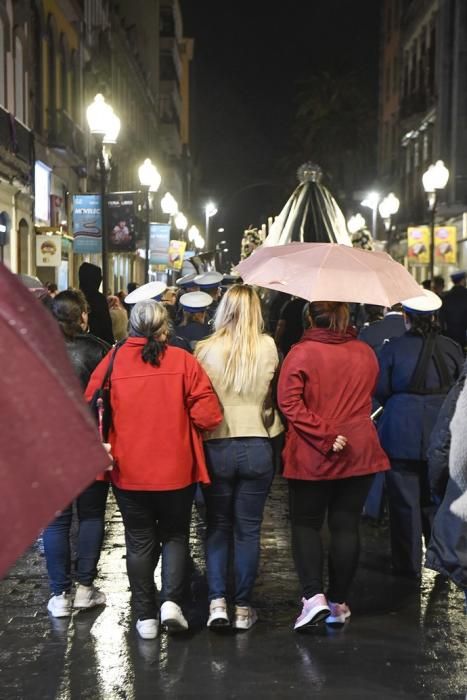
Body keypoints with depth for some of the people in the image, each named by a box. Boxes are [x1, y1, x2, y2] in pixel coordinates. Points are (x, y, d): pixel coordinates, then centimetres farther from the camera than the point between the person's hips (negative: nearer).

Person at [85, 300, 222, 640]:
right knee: (175, 535, 17)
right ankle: (171, 601, 3)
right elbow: (208, 413, -11)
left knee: (139, 541, 12)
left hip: (128, 470, 1)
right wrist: (180, 425, 7)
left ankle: (146, 616, 16)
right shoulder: (182, 361, -9)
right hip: (176, 469, -1)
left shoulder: (111, 363, -5)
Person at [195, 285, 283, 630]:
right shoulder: (268, 347, -5)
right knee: (248, 530, 9)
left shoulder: (206, 349, -7)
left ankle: (217, 602, 3)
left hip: (217, 446, 0)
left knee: (218, 528, 12)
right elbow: (274, 395, 5)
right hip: (257, 447, 0)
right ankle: (243, 608, 16)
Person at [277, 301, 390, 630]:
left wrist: (324, 434, -18)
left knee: (306, 523, 9)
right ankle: (339, 602, 16)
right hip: (359, 451, 3)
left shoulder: (301, 353, -10)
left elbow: (290, 403, -19)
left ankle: (313, 595, -6)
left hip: (311, 455, -3)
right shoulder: (366, 353, 4)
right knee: (346, 526, 9)